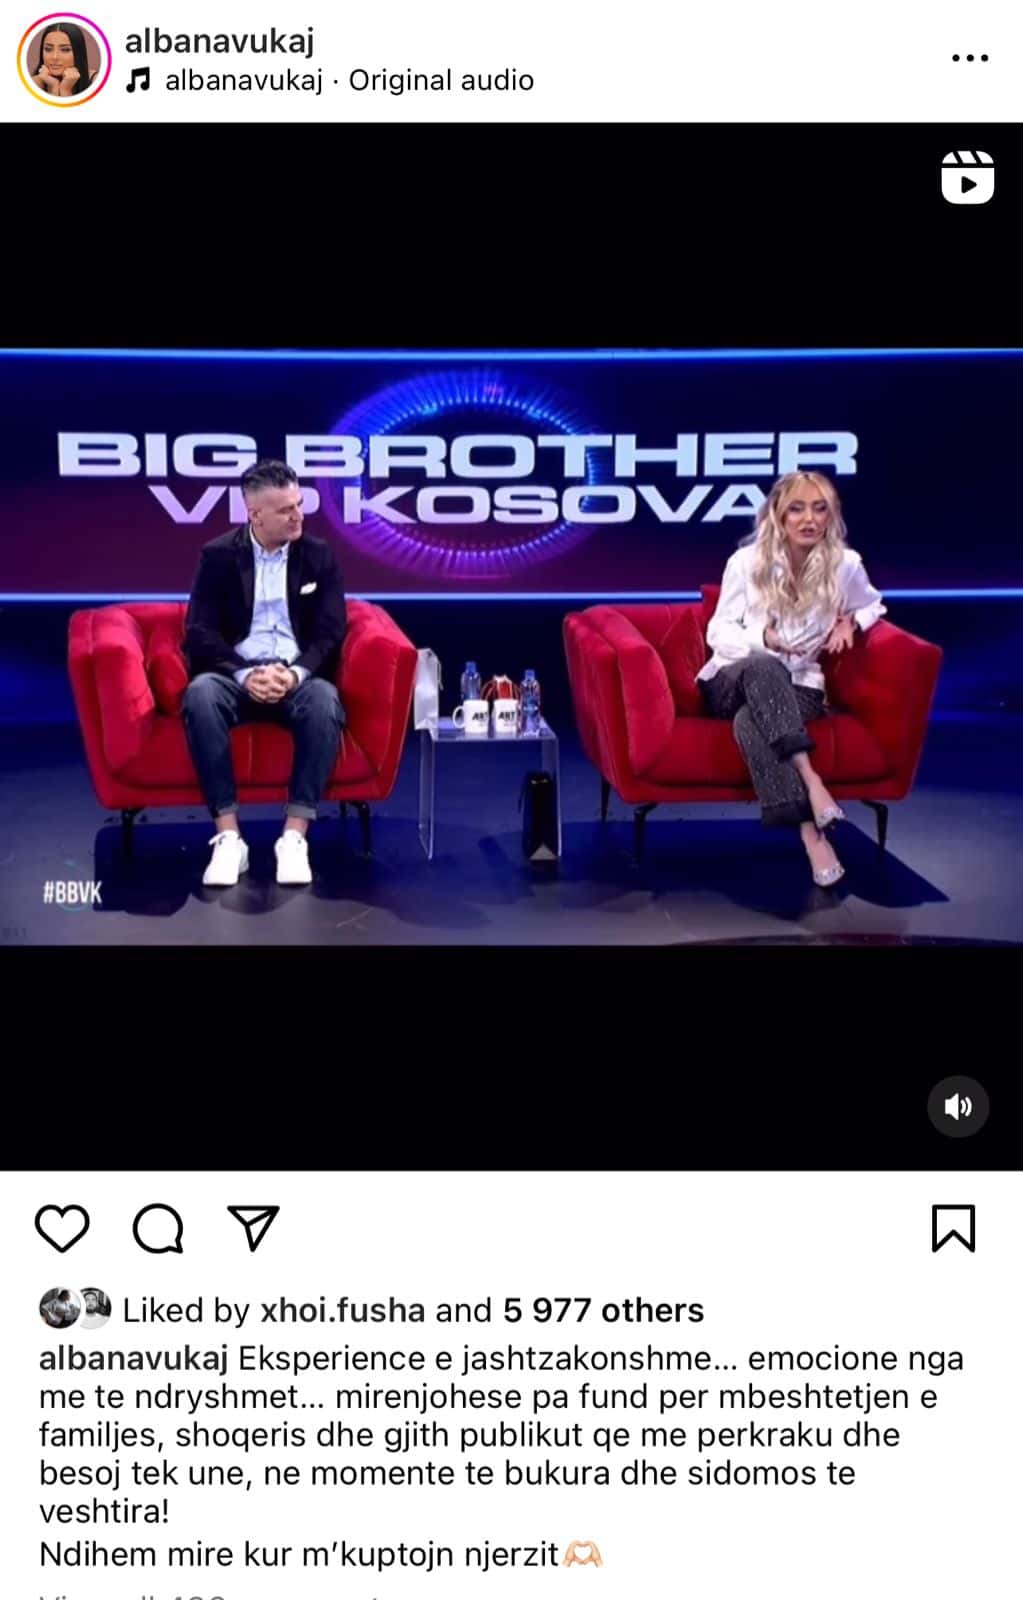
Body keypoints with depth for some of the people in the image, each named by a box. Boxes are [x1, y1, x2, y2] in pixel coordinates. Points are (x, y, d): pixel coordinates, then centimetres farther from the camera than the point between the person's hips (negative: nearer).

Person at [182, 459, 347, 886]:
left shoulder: (320, 555, 6)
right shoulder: (218, 555, 4)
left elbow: (331, 634, -1)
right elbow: (201, 633, -4)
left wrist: (296, 673, -21)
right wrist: (245, 675, -21)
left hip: (299, 677, 0)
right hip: (237, 675, 0)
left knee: (325, 700, -35)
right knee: (201, 693, -35)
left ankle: (295, 836, -31)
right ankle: (228, 837, -32)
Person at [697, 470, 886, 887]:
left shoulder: (845, 564, -1)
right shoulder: (746, 561, -3)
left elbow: (874, 605, 21)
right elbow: (718, 632, -1)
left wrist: (850, 622, -2)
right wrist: (761, 638, -21)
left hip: (797, 687, 0)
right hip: (733, 680, 0)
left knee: (749, 722, -37)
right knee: (763, 666, -40)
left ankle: (809, 827, -43)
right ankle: (810, 781, -49)